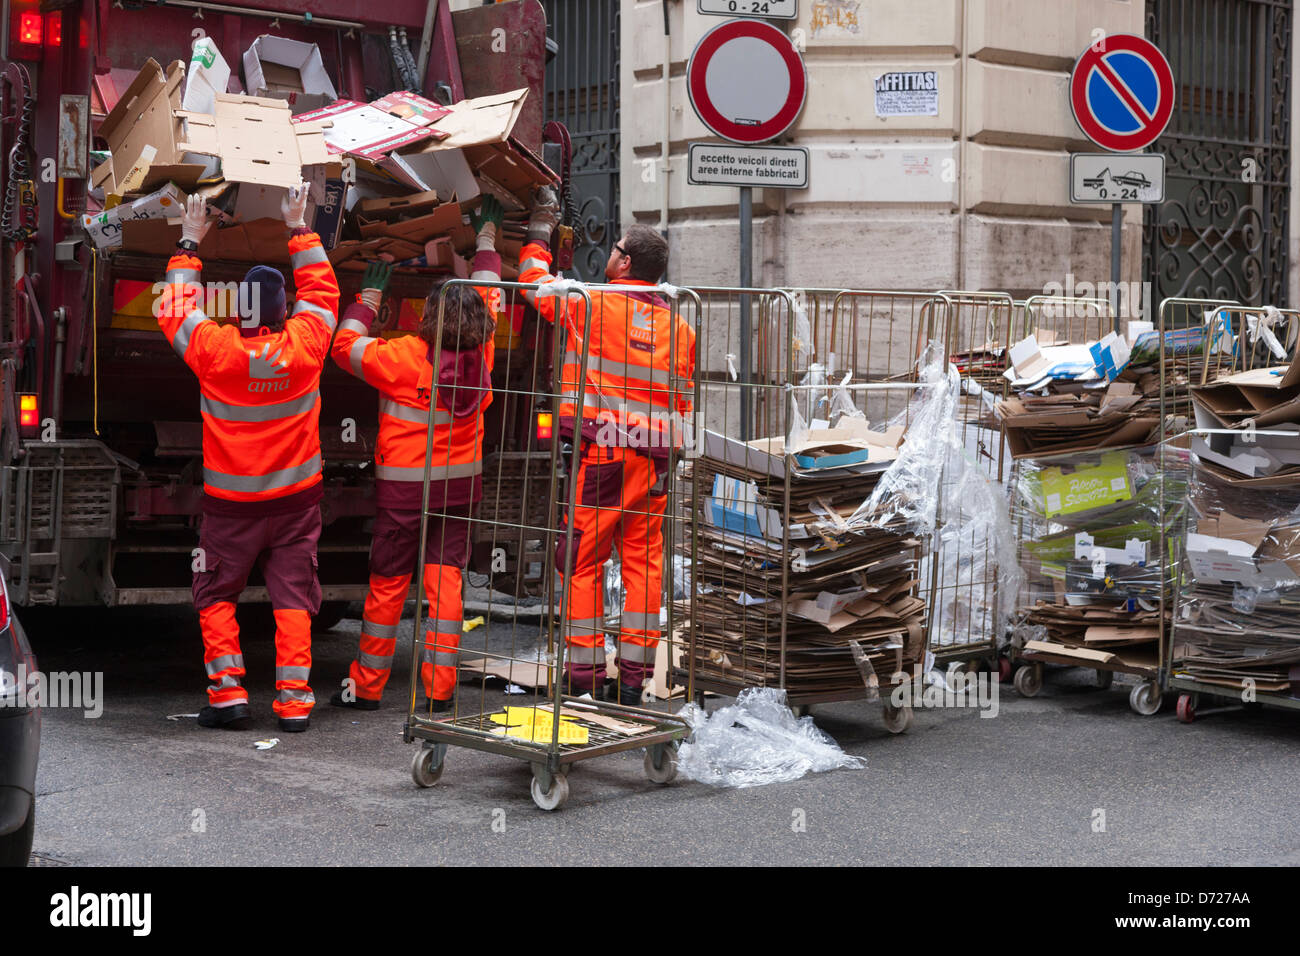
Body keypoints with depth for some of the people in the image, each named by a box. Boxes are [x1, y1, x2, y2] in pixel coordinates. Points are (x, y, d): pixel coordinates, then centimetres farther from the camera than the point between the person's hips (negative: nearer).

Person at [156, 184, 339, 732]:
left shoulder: (214, 349, -15)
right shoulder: (302, 345, -11)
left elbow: (175, 309, 4)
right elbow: (321, 292, 8)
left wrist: (189, 245, 11)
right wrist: (300, 232, 16)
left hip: (231, 502, -1)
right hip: (295, 499, 2)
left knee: (216, 595, 11)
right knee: (292, 596, 5)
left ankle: (227, 691, 3)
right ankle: (293, 701, 0)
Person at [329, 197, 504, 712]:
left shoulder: (404, 356, -17)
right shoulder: (479, 355, -5)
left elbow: (346, 345, -2)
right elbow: (487, 298, 13)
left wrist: (369, 295, 9)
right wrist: (487, 235, 25)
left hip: (405, 487, -3)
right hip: (460, 485, 3)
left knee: (387, 585, 5)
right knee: (445, 580, 5)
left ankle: (366, 686, 15)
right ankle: (439, 686, 3)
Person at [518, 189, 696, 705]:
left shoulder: (591, 304, -4)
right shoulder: (679, 327, 10)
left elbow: (536, 282, 13)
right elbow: (683, 404, 14)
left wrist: (538, 231, 29)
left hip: (598, 452, -4)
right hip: (653, 457, 5)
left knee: (584, 559, 2)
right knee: (643, 560, 8)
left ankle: (585, 673, 3)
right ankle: (634, 675, 10)